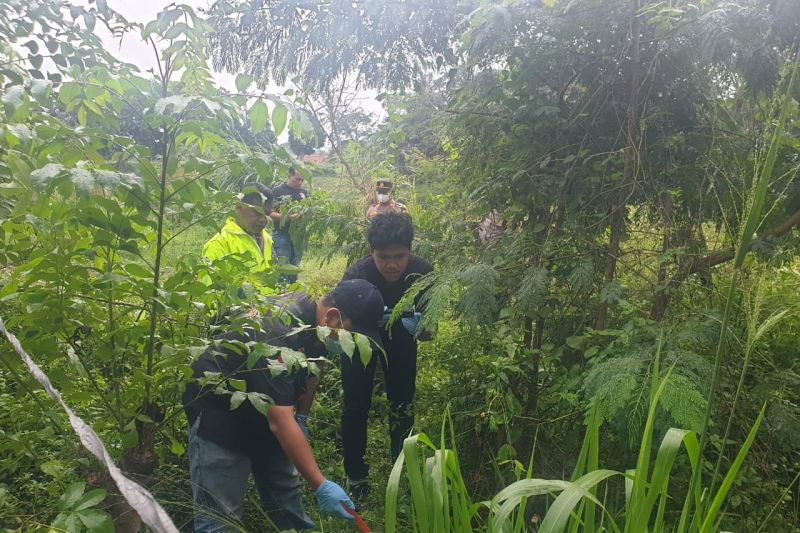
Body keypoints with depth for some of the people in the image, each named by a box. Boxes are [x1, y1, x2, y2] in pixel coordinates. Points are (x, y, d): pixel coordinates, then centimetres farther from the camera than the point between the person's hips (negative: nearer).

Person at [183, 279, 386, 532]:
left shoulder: (312, 311, -9)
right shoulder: (280, 335, -35)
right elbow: (281, 423, -36)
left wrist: (302, 418, 5)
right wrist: (321, 486, -35)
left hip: (261, 407, 8)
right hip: (220, 412, -8)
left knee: (284, 489, 10)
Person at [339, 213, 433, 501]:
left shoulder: (423, 272, -31)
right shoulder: (356, 276, -37)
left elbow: (429, 331, -20)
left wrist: (419, 327, -43)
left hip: (400, 336, 2)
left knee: (403, 402, 7)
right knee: (356, 404, -4)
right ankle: (356, 476, 15)